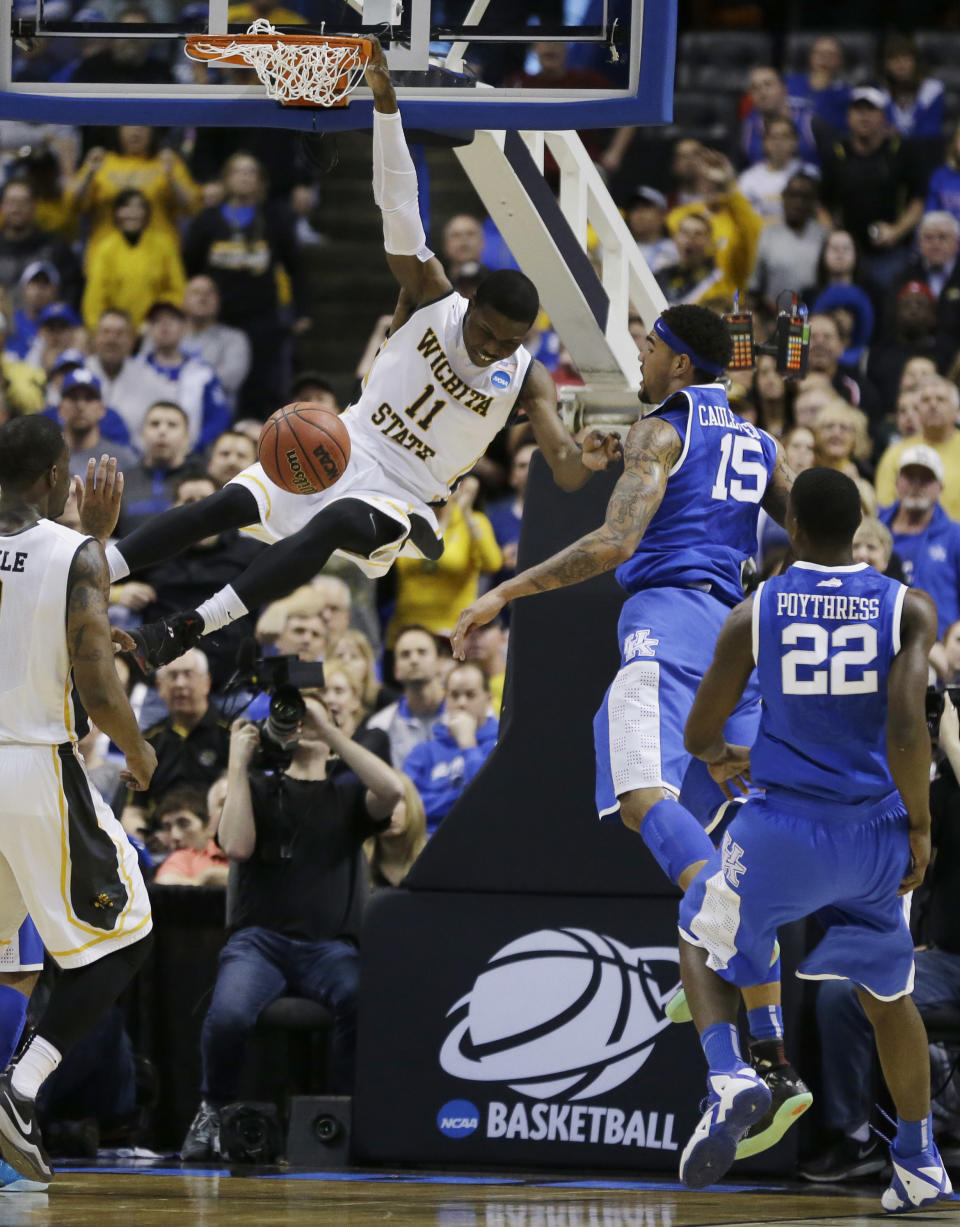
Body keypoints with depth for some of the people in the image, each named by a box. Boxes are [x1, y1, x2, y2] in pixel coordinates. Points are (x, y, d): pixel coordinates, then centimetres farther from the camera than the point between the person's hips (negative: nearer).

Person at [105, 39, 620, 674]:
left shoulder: (526, 382, -9)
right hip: (344, 447, 3)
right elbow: (399, 202, -17)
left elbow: (564, 470, -19)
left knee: (334, 525, -35)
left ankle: (191, 627, -39)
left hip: (399, 497, -3)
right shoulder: (432, 297, -7)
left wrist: (583, 460, -46)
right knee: (227, 506, -17)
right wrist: (385, 102, -30)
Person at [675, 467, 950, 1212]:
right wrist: (920, 826, -4)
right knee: (888, 989, 23)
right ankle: (920, 1162, 26)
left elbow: (699, 734, 2)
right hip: (876, 832, 2)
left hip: (783, 828, -2)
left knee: (704, 941, 23)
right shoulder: (908, 611, -5)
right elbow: (907, 731, -17)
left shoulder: (754, 614, -4)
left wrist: (722, 760, 25)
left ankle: (728, 1075, -4)